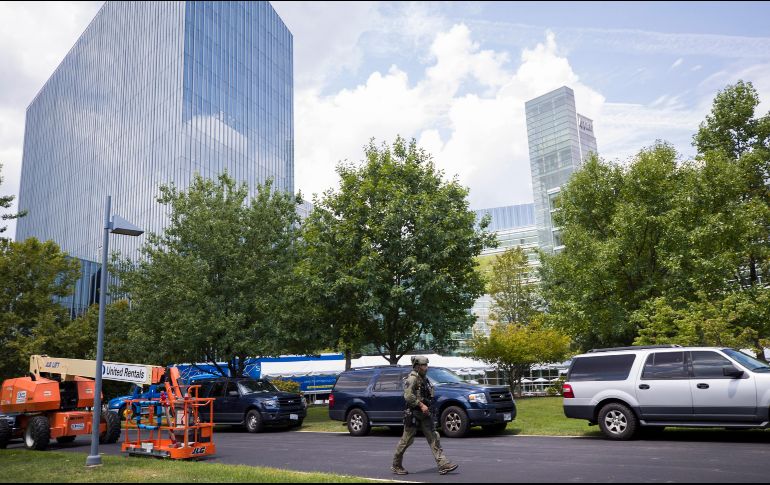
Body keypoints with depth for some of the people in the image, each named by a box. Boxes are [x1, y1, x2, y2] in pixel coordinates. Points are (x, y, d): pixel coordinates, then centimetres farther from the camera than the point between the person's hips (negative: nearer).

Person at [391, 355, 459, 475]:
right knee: (406, 440, 2)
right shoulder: (412, 378, -15)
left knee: (433, 438, 1)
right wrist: (421, 405, -24)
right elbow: (408, 395, -25)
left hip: (424, 413, 8)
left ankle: (443, 465, 0)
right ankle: (396, 466, 17)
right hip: (413, 414, -8)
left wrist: (427, 407, 13)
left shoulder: (424, 378, 13)